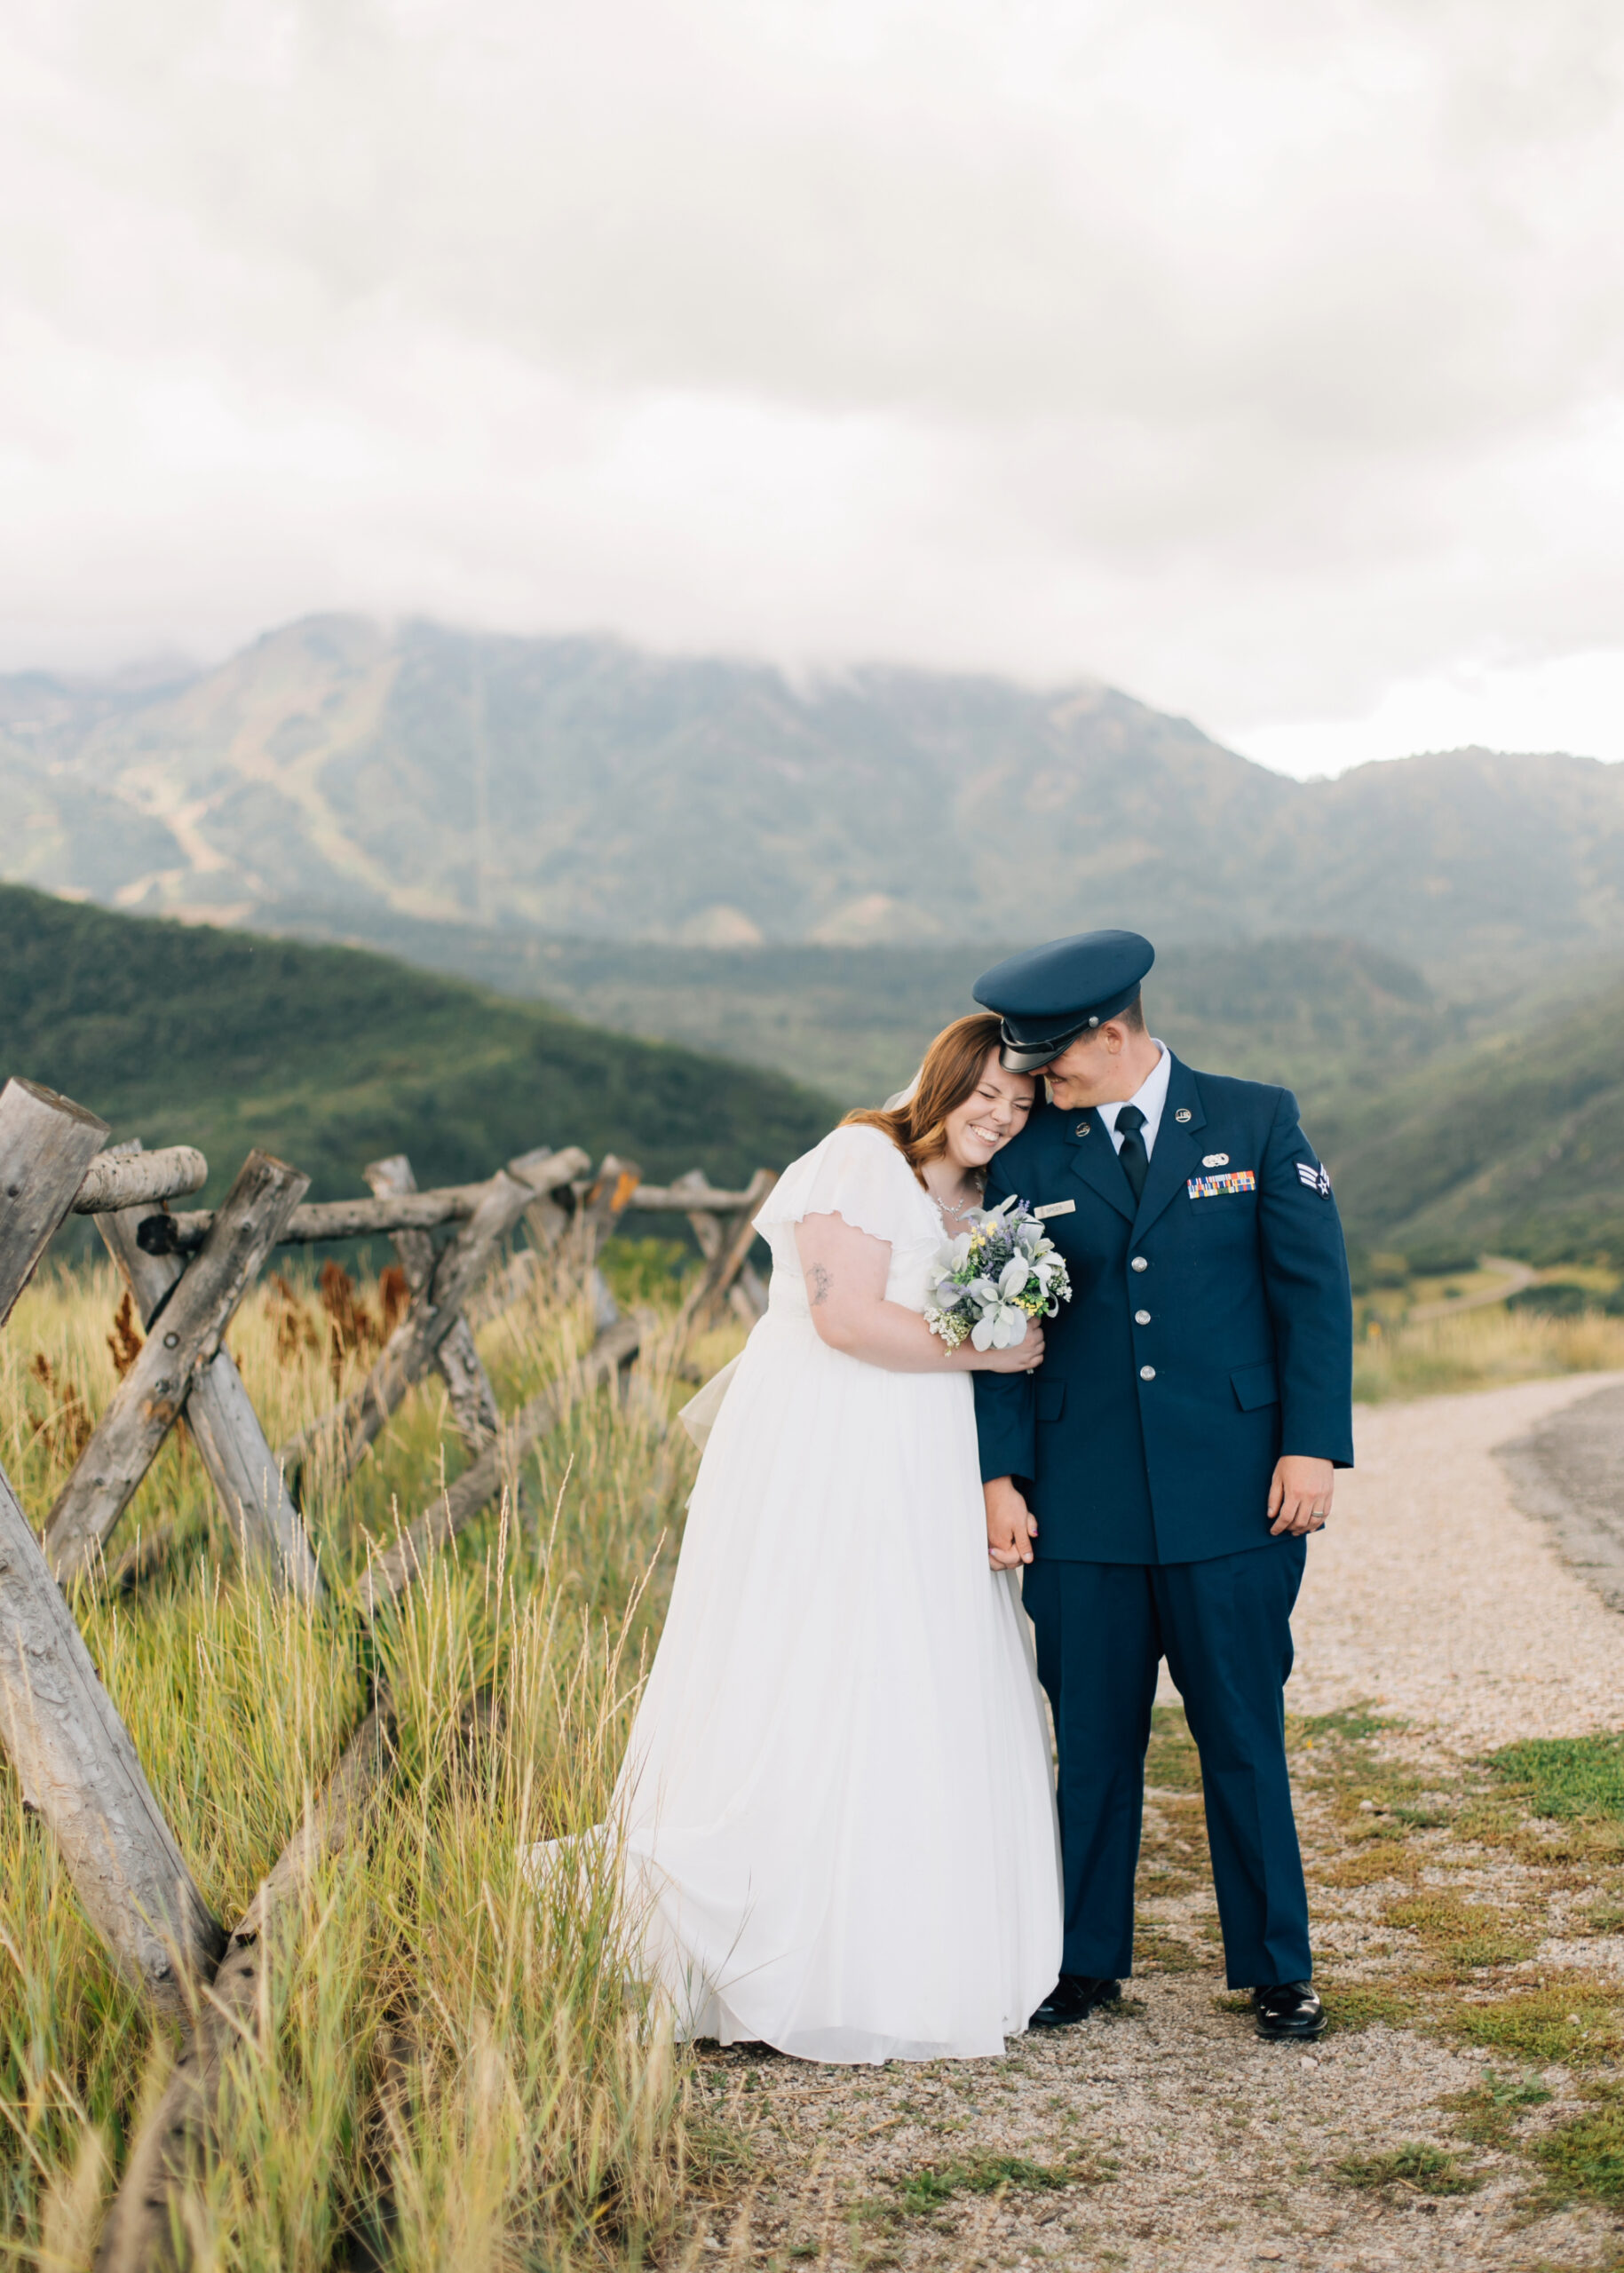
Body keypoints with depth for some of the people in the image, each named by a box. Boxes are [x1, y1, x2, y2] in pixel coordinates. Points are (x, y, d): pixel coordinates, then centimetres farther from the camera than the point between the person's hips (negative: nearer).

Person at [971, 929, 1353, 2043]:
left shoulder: (1256, 1121, 2)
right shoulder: (1027, 1156, 6)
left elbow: (1315, 1287, 0)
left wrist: (1313, 1444, -7)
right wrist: (1000, 1473, -2)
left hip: (1233, 1494, -1)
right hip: (1083, 1504, 2)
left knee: (1245, 1740, 7)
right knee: (1091, 1742, 9)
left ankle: (1278, 1968, 21)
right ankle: (1086, 1961, 24)